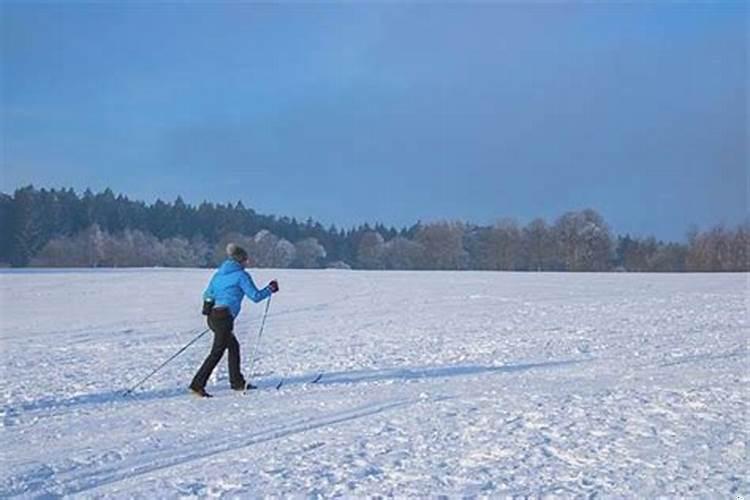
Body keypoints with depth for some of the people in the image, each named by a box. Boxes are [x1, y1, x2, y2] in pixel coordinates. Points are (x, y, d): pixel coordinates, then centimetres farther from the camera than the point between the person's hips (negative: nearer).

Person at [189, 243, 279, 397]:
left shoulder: (219, 273, 16)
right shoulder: (241, 275, -6)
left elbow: (207, 295, 17)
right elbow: (255, 296, -6)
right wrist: (270, 289, 9)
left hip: (212, 315, 9)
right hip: (224, 317, -9)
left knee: (233, 346, 19)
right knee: (217, 352, -4)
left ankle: (237, 382, 25)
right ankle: (197, 385, -5)